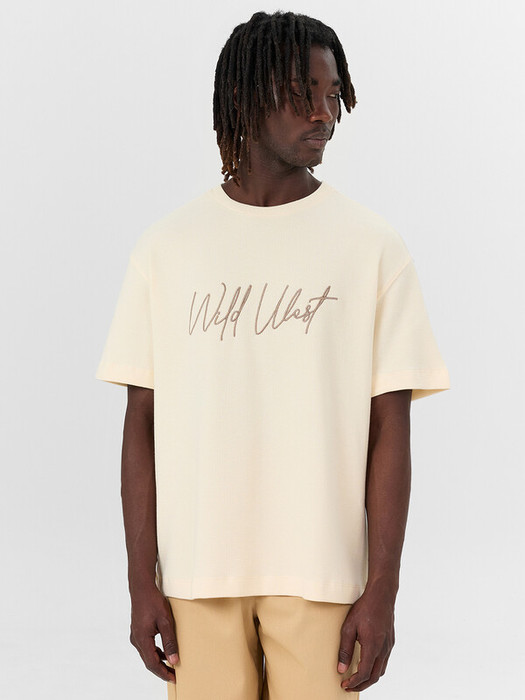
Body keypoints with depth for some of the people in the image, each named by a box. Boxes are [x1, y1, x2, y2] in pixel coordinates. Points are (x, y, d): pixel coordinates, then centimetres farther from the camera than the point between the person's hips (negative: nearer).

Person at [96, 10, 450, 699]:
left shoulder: (374, 247, 0)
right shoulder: (167, 246, 3)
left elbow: (389, 428, -1)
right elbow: (142, 422, 4)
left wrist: (382, 589, -5)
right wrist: (142, 580, 1)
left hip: (321, 570, -1)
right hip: (197, 569, 1)